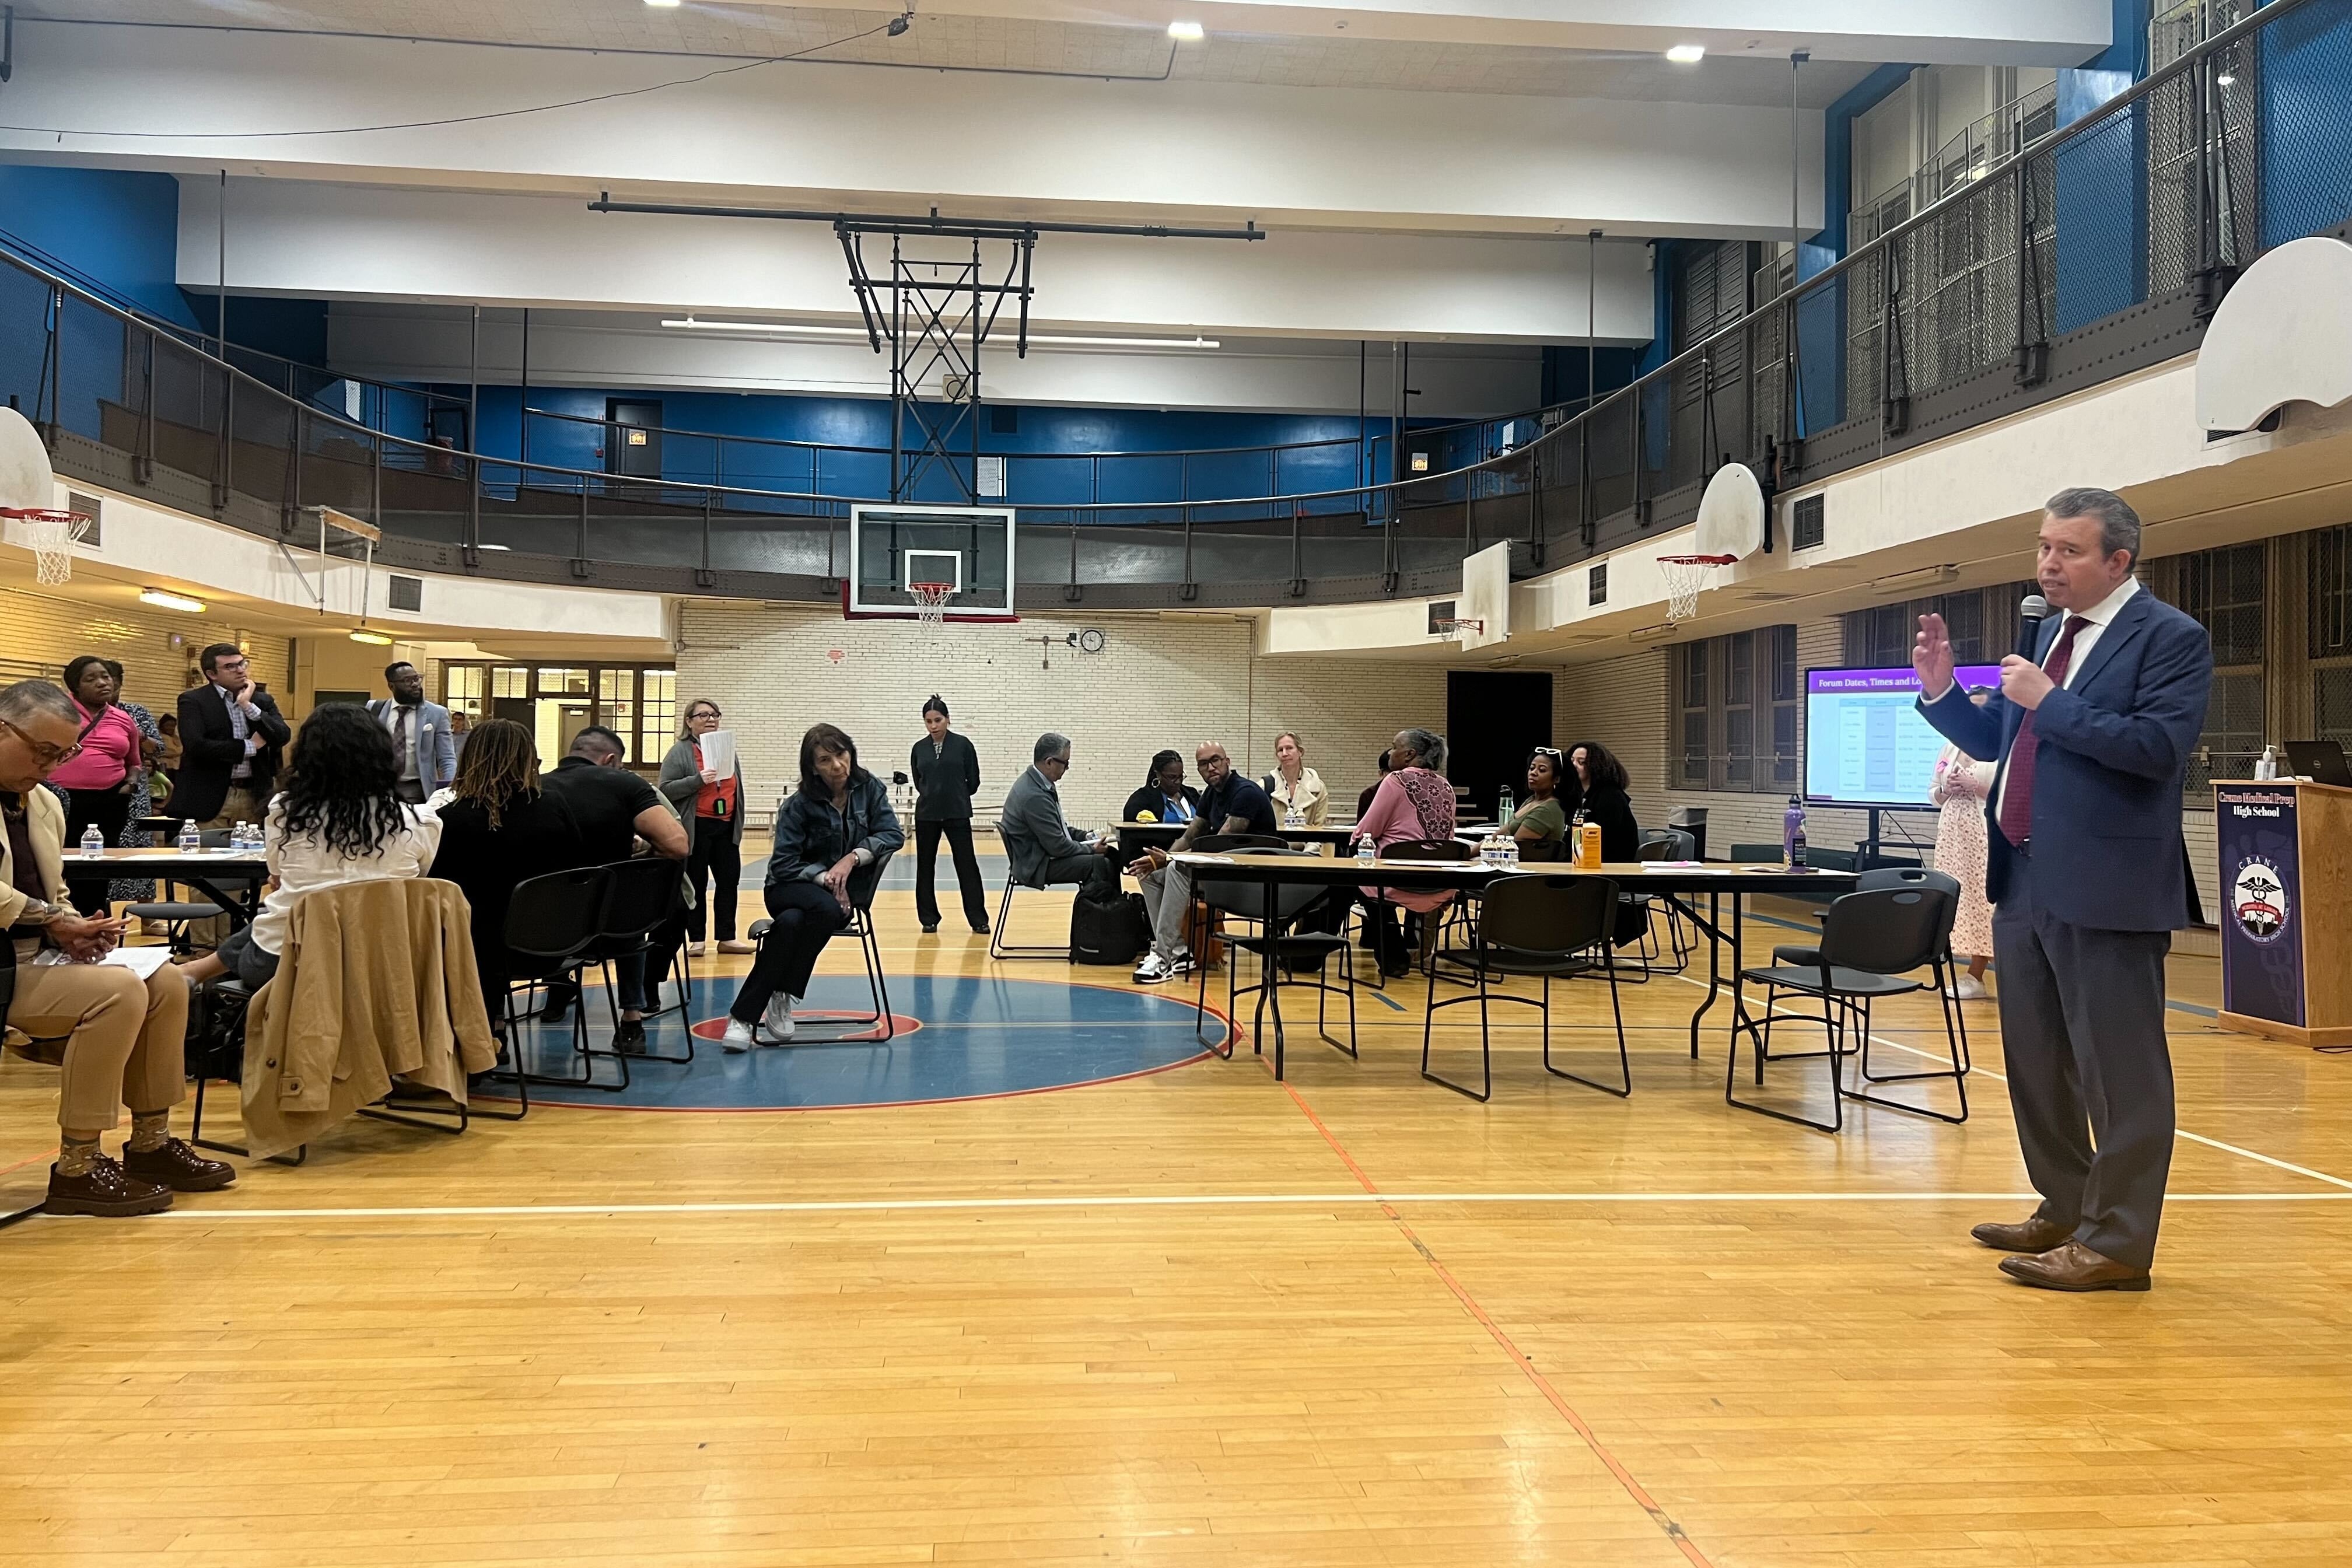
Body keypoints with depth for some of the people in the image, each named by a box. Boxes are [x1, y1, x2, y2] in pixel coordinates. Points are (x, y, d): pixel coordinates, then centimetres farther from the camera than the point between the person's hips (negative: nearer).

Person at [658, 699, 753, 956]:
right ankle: (696, 939, 9)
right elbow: (666, 790, -12)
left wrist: (738, 823, 19)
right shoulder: (680, 752, -4)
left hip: (726, 827, 5)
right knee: (696, 884, 2)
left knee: (729, 880, 4)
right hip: (696, 829, -5)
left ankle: (727, 937, 11)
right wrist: (698, 780, -24)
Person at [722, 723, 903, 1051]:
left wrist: (853, 857, -21)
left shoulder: (869, 789, -2)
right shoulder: (799, 804, -8)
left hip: (845, 891, 2)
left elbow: (893, 834, -8)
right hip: (793, 889, -2)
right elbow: (783, 865, -8)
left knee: (792, 922, -35)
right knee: (826, 908, -39)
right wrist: (823, 878, -22)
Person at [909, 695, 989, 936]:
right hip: (926, 814, 3)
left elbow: (973, 782, 2)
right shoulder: (919, 749, 4)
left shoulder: (963, 745, -4)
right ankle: (929, 919, 16)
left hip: (957, 814, -3)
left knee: (967, 865, -2)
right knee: (925, 867, 6)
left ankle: (978, 919, 3)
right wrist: (933, 795, 12)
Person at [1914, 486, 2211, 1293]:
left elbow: (2159, 747, -21)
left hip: (2105, 890, -8)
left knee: (2118, 1071, 0)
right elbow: (1995, 739, 19)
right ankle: (2064, 1210, 32)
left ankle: (2117, 1244, 9)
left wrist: (2048, 701, -19)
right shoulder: (2050, 632, 15)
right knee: (2035, 1061, 17)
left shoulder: (2171, 638, -8)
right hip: (2026, 884, 9)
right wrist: (1940, 689, 3)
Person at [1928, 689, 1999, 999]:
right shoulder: (1951, 748, 14)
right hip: (1951, 832, 6)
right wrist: (1947, 790, -2)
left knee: (1979, 899, -5)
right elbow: (1933, 793, 18)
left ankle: (1975, 975, 0)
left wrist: (1975, 787, -17)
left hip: (1984, 835, -6)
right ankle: (1972, 973, 10)